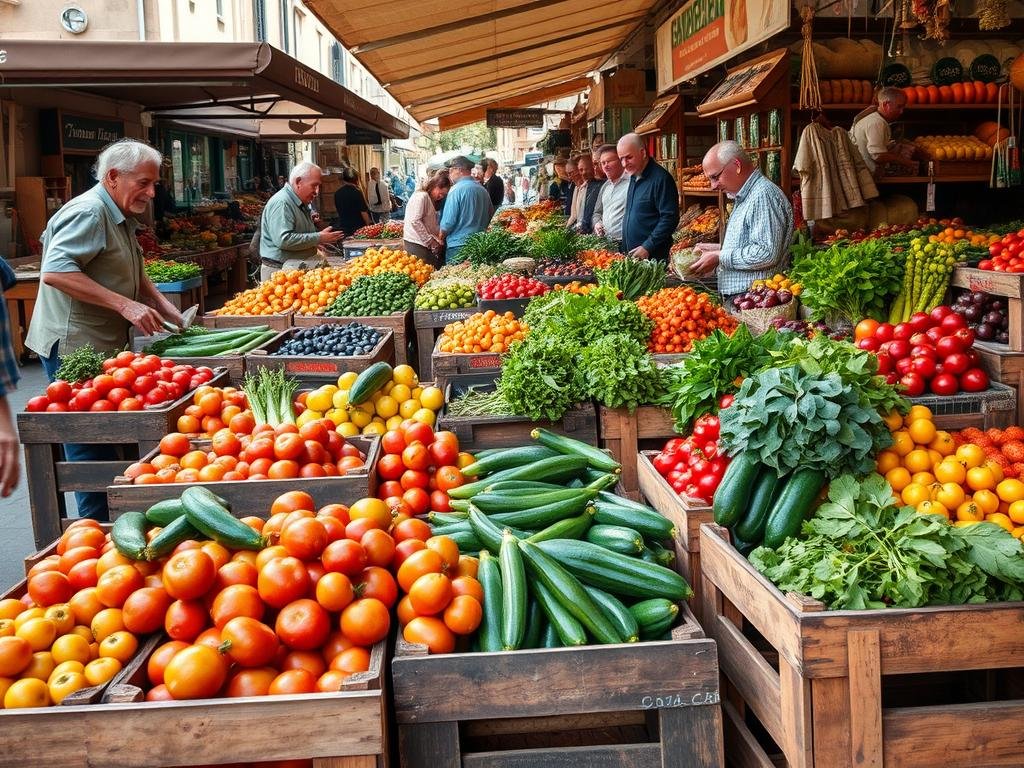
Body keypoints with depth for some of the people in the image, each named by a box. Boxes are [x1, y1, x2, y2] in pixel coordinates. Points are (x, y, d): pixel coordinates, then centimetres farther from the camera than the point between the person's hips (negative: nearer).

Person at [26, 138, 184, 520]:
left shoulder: (120, 217, 18)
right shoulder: (88, 212, -15)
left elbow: (133, 273, 31)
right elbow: (55, 271, -27)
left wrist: (164, 307, 15)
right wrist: (125, 304, -28)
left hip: (103, 345, 10)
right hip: (74, 347, -10)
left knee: (108, 441, 12)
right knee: (91, 447, -5)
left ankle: (109, 519, 19)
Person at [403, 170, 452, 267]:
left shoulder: (431, 201, 22)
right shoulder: (421, 196, -8)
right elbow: (415, 221, -18)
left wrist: (437, 240, 1)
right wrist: (430, 241, -14)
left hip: (425, 244, 9)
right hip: (417, 244, -9)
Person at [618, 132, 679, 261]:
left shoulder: (661, 178, -14)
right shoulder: (634, 177, 14)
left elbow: (669, 218, -19)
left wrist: (647, 247, -22)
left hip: (653, 256, -8)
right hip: (630, 254, 8)